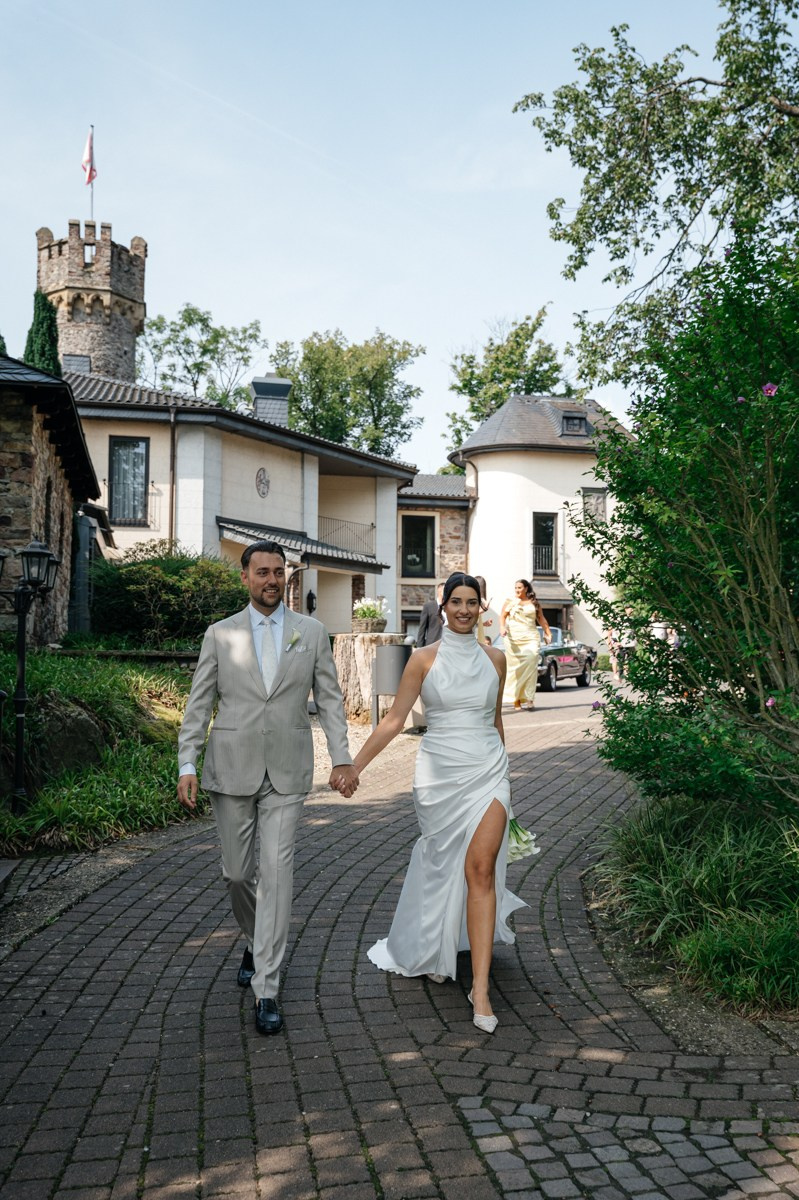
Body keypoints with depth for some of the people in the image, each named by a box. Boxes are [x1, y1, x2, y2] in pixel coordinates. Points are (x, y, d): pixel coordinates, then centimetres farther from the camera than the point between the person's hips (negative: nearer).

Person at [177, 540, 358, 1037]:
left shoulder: (312, 632, 6)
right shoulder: (220, 635, 5)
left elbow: (330, 697, 6)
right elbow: (199, 705, 5)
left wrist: (343, 758, -2)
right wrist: (187, 764, -3)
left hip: (287, 772, -1)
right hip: (232, 770, 1)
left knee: (276, 872, -6)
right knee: (237, 872, 9)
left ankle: (267, 988, -1)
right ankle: (258, 941, 39)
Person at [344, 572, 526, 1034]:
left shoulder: (495, 658, 6)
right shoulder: (424, 659, -1)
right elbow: (394, 719, -2)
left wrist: (504, 773, 24)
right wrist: (353, 765, -7)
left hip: (487, 772, 1)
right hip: (440, 774, 0)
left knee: (481, 869, -11)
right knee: (442, 867, 11)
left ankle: (481, 987, -8)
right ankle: (435, 950, 39)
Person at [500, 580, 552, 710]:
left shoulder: (534, 603, 15)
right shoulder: (510, 602, 12)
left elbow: (541, 619, 19)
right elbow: (502, 616, 3)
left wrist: (548, 633, 12)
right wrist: (502, 627, -15)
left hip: (531, 638, 0)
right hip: (513, 638, 0)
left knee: (531, 665, -15)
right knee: (515, 666, -3)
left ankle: (529, 699, -17)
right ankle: (516, 700, 1)